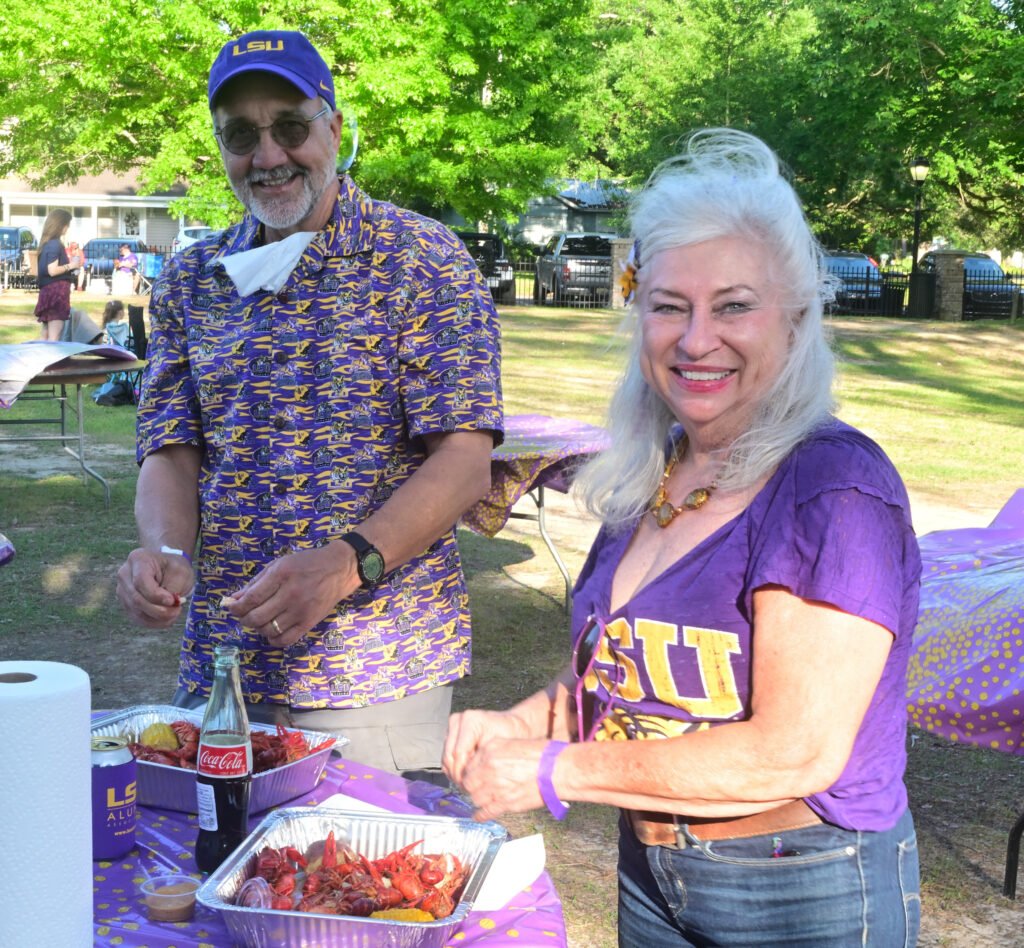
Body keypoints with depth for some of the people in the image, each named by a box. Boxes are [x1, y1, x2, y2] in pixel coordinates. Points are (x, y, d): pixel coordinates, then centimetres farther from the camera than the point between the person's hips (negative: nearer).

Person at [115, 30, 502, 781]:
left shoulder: (423, 260, -5)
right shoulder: (189, 282, 9)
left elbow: (466, 460, -12)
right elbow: (171, 453, 6)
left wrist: (344, 565, -26)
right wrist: (165, 553, -16)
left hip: (379, 664, -4)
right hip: (220, 660, 4)